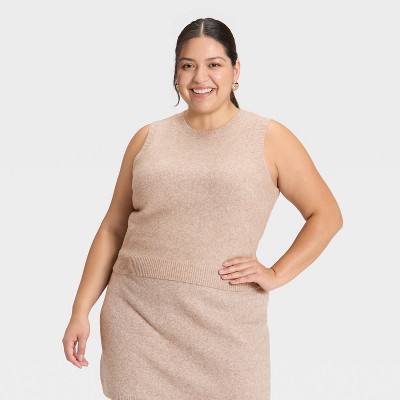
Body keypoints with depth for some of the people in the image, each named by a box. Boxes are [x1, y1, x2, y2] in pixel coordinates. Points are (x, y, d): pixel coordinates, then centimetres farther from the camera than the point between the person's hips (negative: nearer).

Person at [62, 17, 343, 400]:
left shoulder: (270, 139, 3)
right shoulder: (148, 138, 10)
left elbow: (326, 215, 7)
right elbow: (112, 229, 12)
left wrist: (276, 274, -3)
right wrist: (81, 310, 7)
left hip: (225, 322, -2)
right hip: (136, 314, 2)